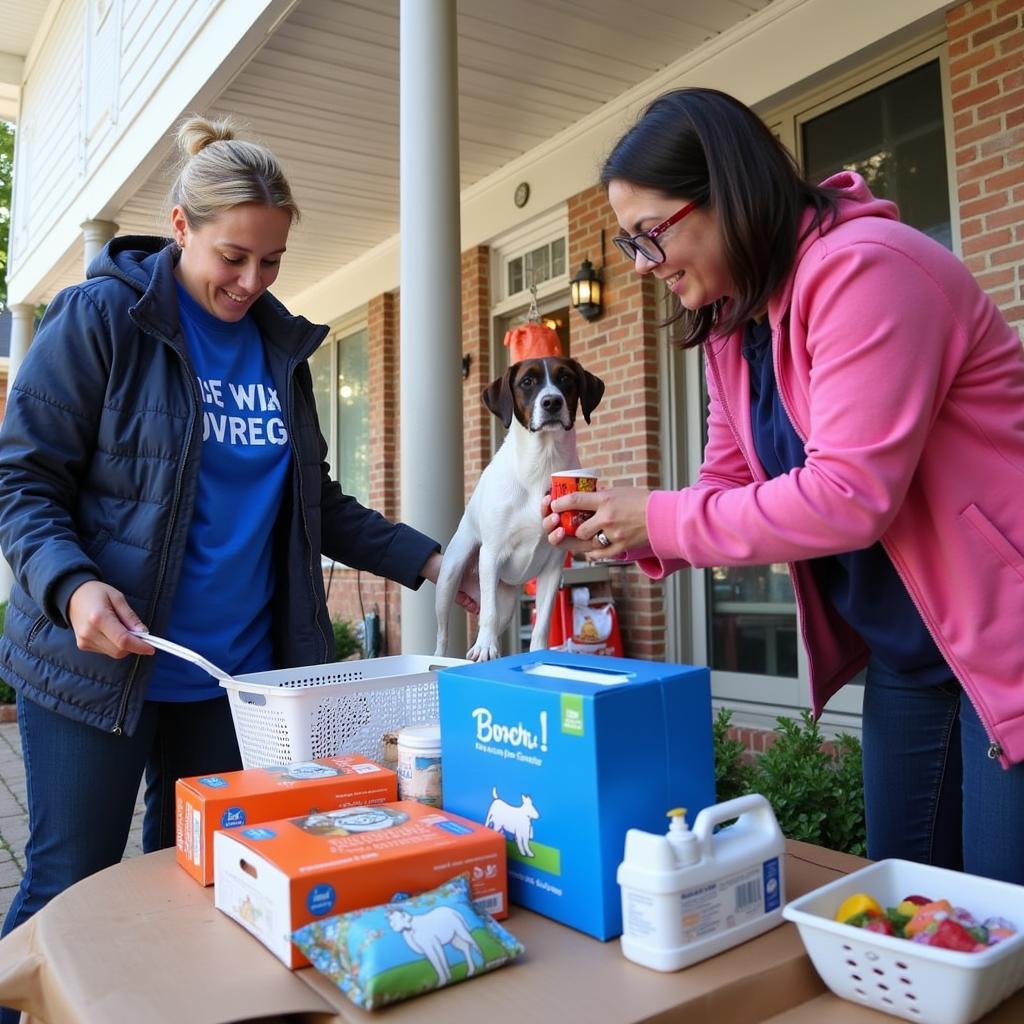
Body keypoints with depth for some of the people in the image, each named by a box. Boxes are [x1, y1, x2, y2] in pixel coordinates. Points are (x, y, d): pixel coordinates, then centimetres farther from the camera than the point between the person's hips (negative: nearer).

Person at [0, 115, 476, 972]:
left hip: (237, 668, 5)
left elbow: (313, 501, 14)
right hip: (98, 662, -4)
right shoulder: (101, 317, -7)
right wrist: (71, 584, -26)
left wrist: (425, 561, 5)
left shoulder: (281, 345, 9)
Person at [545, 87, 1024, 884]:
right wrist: (629, 532, -9)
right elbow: (729, 485, 9)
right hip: (906, 655, 9)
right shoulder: (731, 323, 7)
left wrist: (663, 519, -20)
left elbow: (850, 495, -28)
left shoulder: (861, 270, -22)